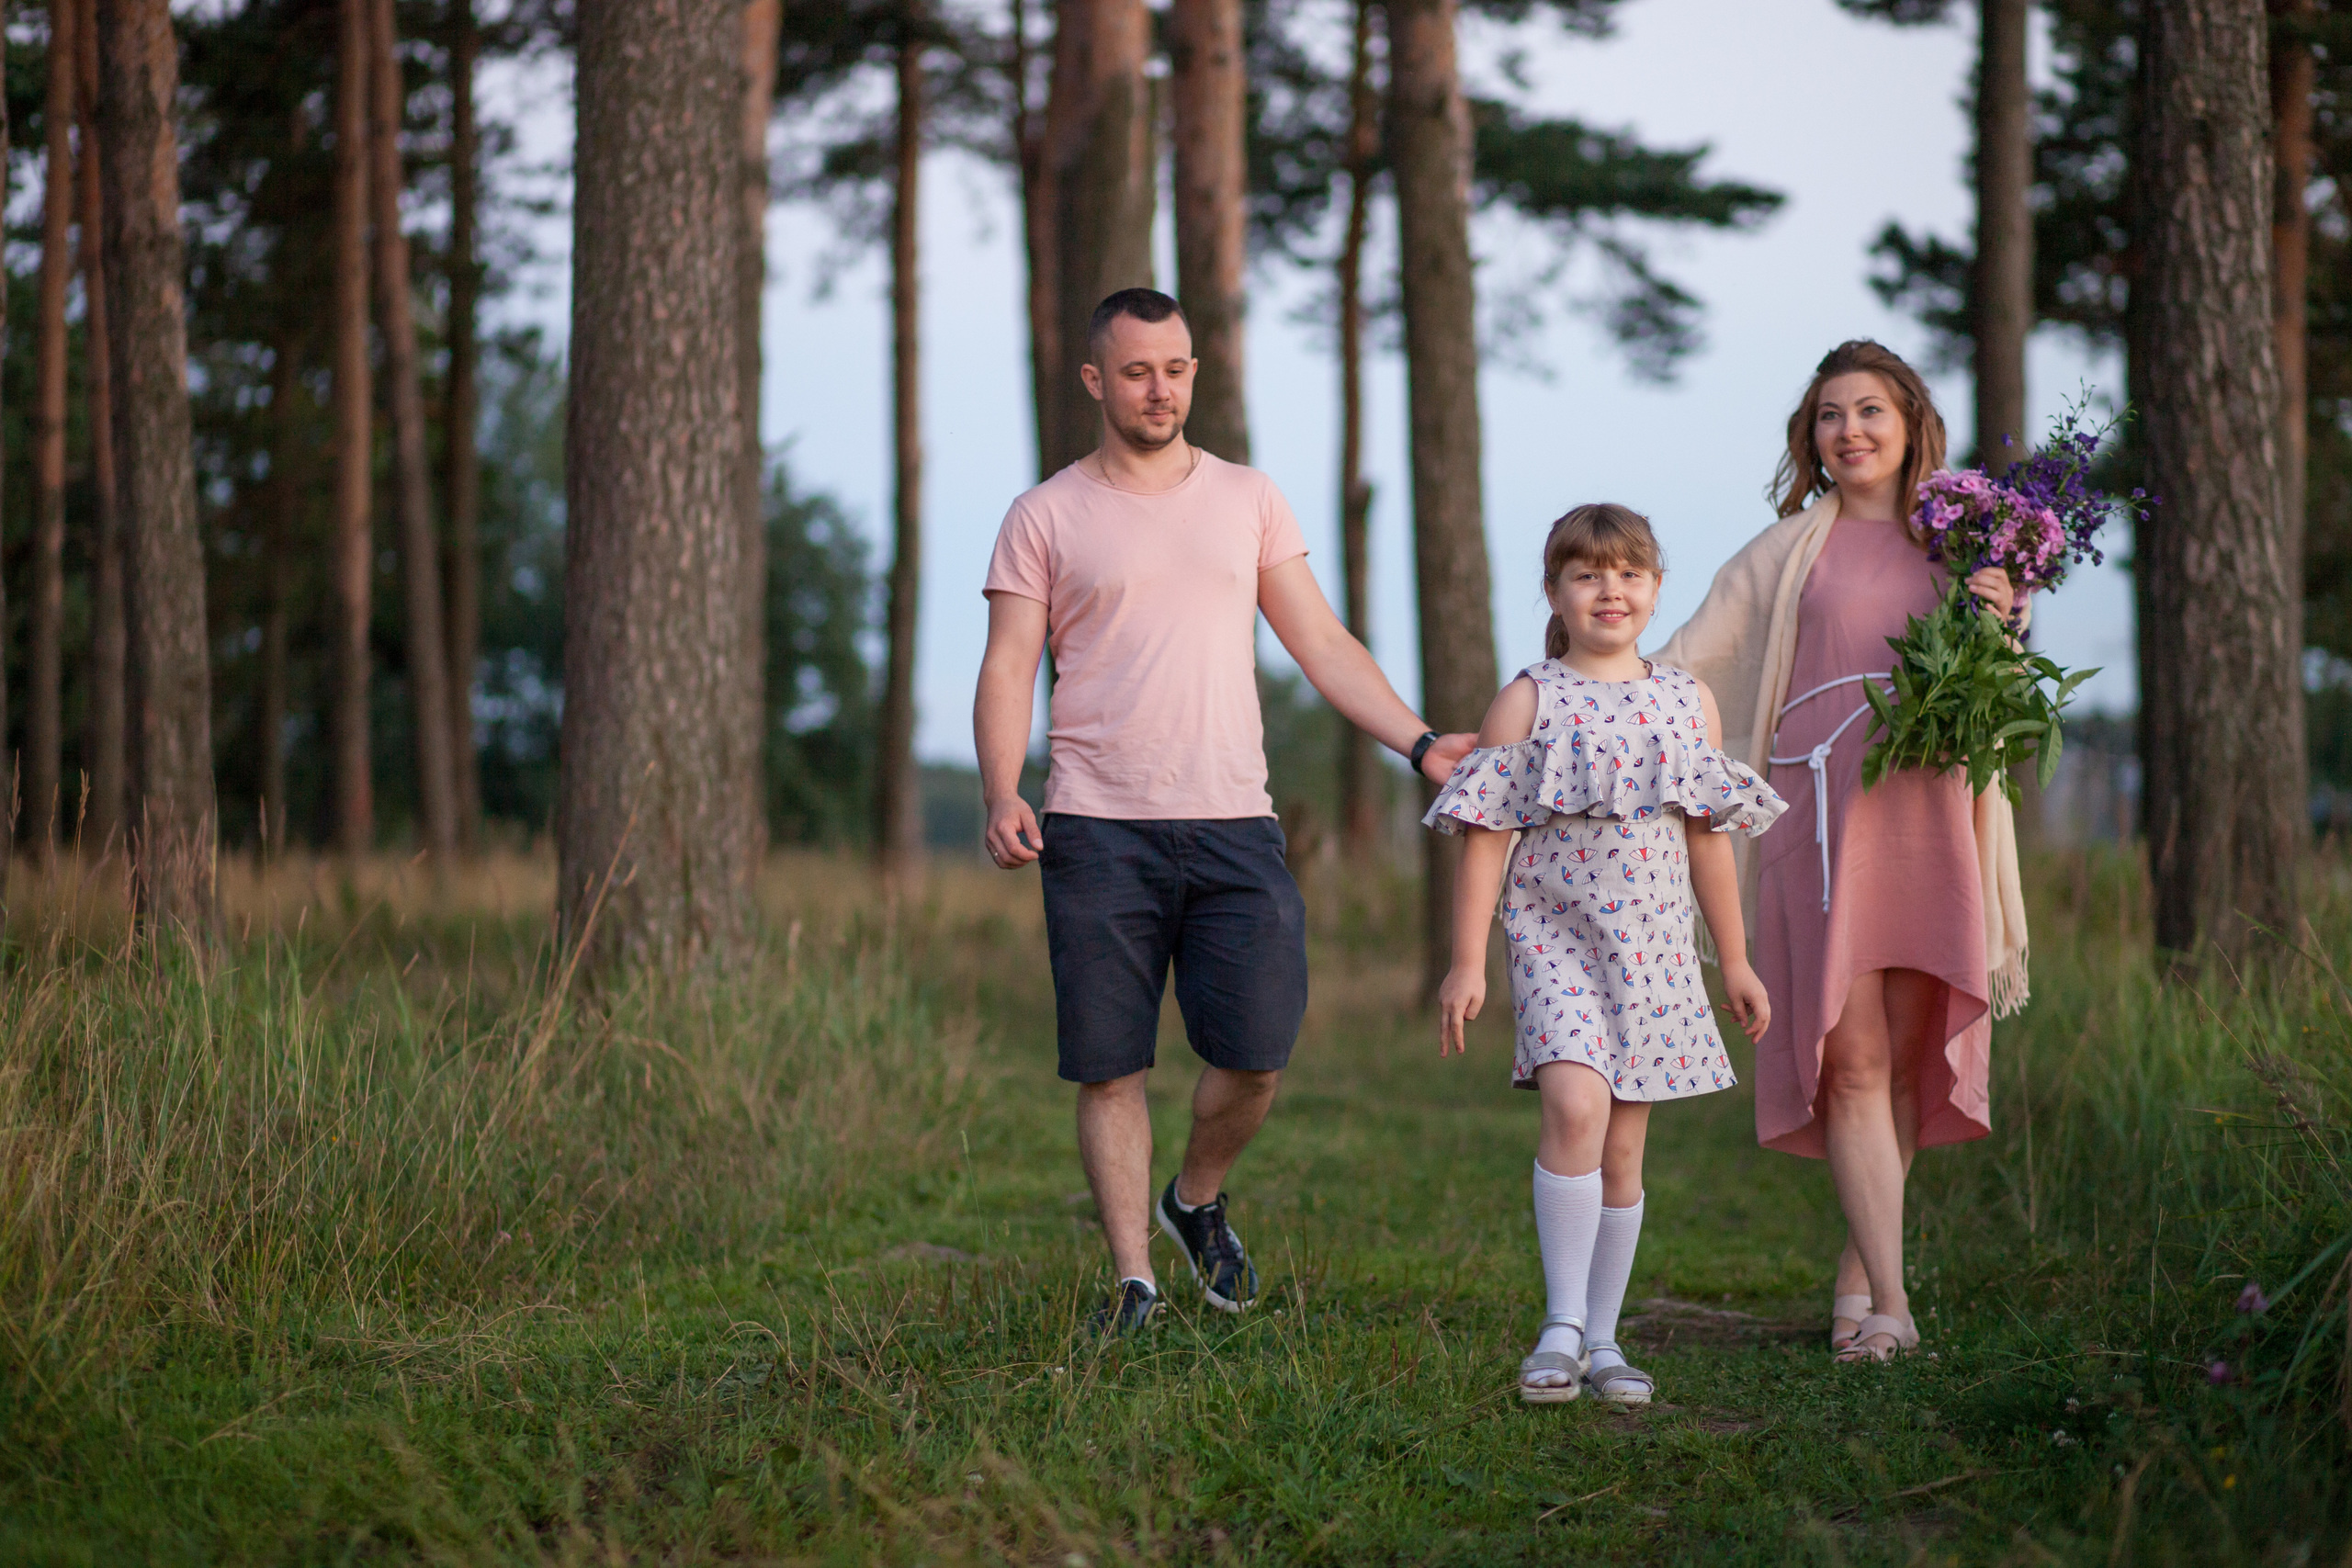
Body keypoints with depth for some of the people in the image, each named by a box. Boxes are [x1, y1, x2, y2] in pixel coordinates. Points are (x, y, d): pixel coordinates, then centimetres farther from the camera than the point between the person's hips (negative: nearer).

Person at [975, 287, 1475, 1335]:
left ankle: (1196, 1200, 24)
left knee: (1256, 1053, -5)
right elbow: (1007, 670, 1)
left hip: (1233, 823, 2)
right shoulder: (1046, 517, 6)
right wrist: (1002, 794, -15)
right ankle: (1133, 1277, 10)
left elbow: (1322, 645, 14)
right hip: (1099, 832, -2)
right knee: (1109, 1066, 0)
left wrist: (1420, 741, 3)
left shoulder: (1247, 498, 14)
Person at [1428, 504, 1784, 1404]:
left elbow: (1710, 840, 15)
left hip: (1654, 950, 4)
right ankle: (1562, 1323, -16)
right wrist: (1468, 962, -8)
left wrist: (1735, 960, 16)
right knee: (1575, 1106, -23)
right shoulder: (1527, 702, -2)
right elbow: (1486, 839, -3)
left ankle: (1602, 1341, 15)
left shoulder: (1689, 704, 9)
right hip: (1556, 935, -4)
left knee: (1623, 1150, 6)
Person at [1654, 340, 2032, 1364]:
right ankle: (1890, 1307, -12)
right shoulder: (1790, 550, 8)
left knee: (1908, 1058, 2)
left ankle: (1856, 1276, 16)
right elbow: (1684, 664, 9)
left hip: (1928, 822, 2)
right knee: (1852, 1060, -10)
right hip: (1825, 819, -2)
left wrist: (1997, 628, -1)